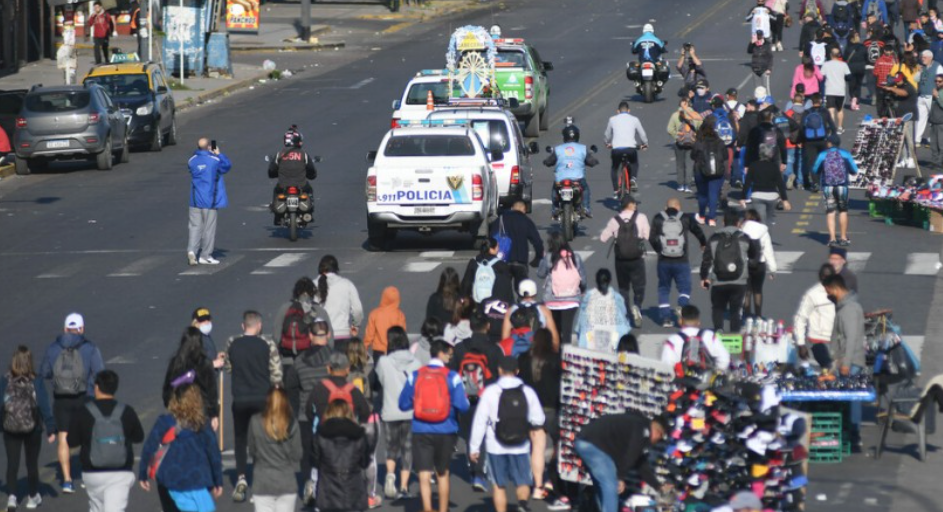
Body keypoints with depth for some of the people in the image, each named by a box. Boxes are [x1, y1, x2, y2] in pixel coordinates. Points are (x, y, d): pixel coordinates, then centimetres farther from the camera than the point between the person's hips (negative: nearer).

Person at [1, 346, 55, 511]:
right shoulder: (35, 381, -13)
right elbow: (44, 405, -12)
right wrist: (51, 429, -7)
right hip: (32, 429, 0)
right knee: (32, 463, 16)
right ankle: (33, 497, 27)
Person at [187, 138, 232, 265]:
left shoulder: (192, 160, 0)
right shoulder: (215, 160, -10)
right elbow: (227, 166, 6)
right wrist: (219, 154, 18)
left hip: (195, 200, 3)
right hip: (209, 200, -3)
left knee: (195, 226, 8)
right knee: (209, 228, 6)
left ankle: (191, 250, -12)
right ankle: (205, 256, 10)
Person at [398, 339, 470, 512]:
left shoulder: (415, 376, -2)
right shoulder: (452, 377, -7)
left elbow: (403, 404, 2)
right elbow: (462, 405, -12)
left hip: (421, 431, 0)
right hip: (445, 432, 0)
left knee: (424, 474, -3)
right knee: (443, 473, 19)